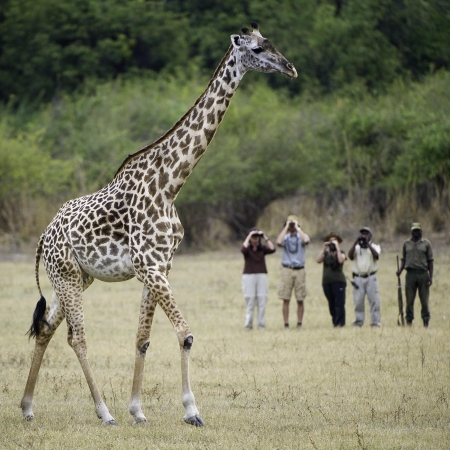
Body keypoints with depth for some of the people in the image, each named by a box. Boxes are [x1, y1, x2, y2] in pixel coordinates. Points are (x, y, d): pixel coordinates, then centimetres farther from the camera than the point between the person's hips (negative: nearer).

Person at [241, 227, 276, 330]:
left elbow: (272, 249, -8)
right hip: (248, 276, -2)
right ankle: (248, 324, -4)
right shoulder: (247, 248, 3)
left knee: (262, 302, -2)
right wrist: (249, 236, -12)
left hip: (261, 276, 2)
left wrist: (265, 237, -4)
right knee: (250, 303, -6)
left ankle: (261, 325, 0)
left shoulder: (262, 248, 9)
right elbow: (244, 249, -20)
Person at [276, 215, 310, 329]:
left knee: (300, 300, 2)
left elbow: (306, 240, -18)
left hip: (299, 270, 0)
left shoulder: (301, 236, 7)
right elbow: (279, 242, -15)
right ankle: (286, 324, 1)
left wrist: (297, 228, -9)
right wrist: (286, 227, -8)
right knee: (286, 300, -2)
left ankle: (299, 324, 8)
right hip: (287, 269, 0)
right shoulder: (285, 237, 9)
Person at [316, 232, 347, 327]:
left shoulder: (341, 252, 7)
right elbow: (318, 260, -2)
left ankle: (339, 322, -11)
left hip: (338, 281, -4)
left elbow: (341, 260, -15)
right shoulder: (325, 253, 16)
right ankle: (334, 322, 10)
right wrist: (324, 248, -3)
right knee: (331, 304, 6)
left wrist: (337, 247, -11)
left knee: (339, 303, -10)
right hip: (326, 281, 4)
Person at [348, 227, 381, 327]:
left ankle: (375, 321, -4)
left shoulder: (374, 247, 11)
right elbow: (350, 255, -6)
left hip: (371, 277, -1)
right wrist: (356, 242, -11)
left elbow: (376, 255, -11)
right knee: (358, 301, -1)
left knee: (374, 300, -6)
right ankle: (358, 321, 5)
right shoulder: (356, 247, 14)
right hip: (358, 277, 1)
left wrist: (368, 243, -13)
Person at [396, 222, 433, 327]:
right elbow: (403, 259, 17)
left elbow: (430, 261, 6)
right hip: (410, 273, 1)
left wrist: (430, 276, -2)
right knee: (409, 300, 0)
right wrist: (400, 270, -2)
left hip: (423, 273, -1)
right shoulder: (406, 243, 13)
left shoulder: (426, 243, 8)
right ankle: (409, 321, 4)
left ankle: (426, 322, 3)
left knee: (424, 300, -1)